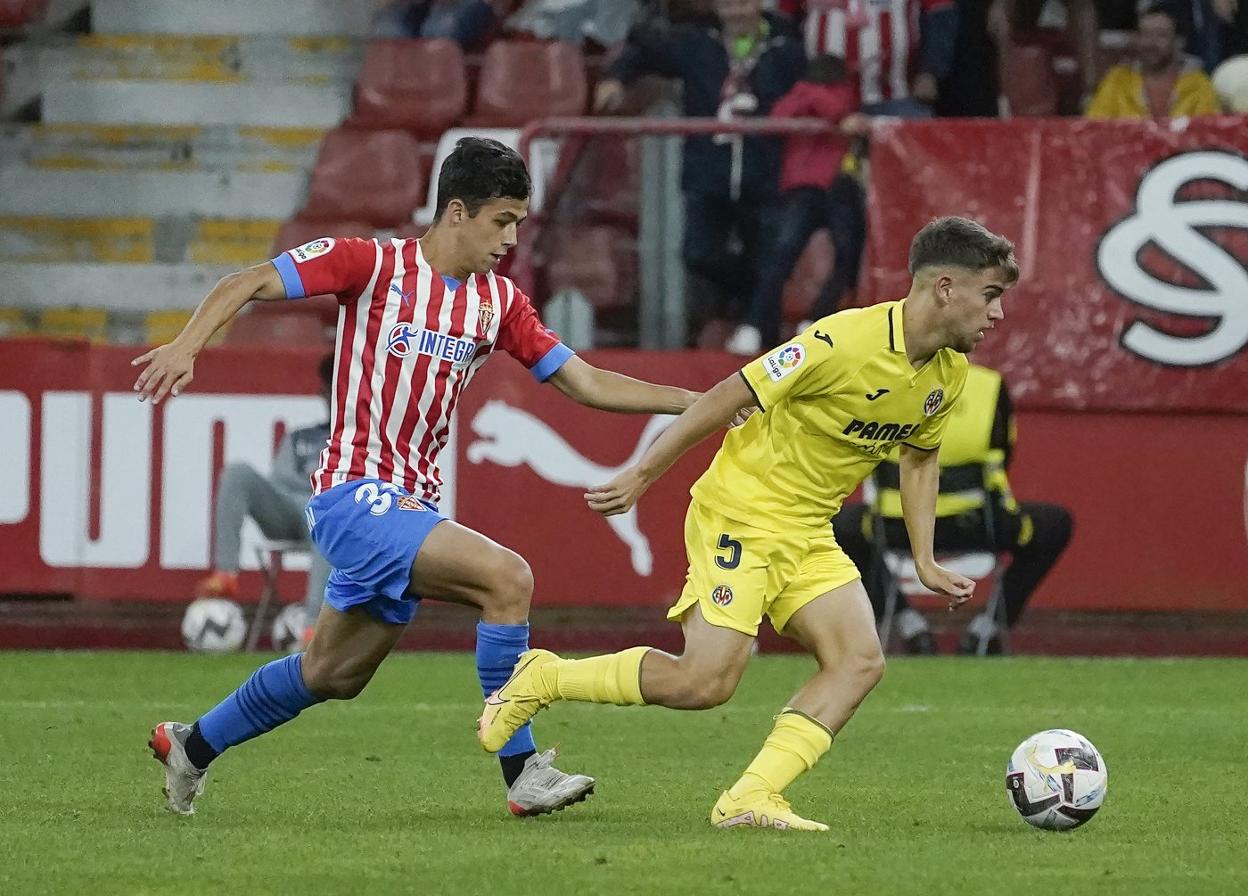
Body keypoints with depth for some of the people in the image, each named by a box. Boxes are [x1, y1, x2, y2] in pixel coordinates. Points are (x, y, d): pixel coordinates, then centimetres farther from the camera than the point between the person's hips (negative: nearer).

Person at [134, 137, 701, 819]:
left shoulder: (498, 301, 9)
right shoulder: (376, 264, -9)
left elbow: (585, 384, 10)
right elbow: (248, 283, -11)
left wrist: (691, 401, 0)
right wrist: (186, 344, -27)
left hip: (410, 505, 8)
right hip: (354, 498, -8)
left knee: (332, 674, 19)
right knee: (506, 577, -24)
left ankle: (191, 746, 39)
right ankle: (522, 772, -19)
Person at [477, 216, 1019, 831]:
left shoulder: (949, 373, 1)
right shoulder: (845, 342, -24)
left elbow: (919, 457, 20)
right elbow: (729, 397, -17)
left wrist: (925, 562, 14)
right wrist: (642, 475, -13)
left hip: (808, 535, 8)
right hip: (740, 515, -8)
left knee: (860, 662, -11)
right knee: (705, 682, -15)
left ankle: (750, 800, -11)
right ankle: (542, 679, 5)